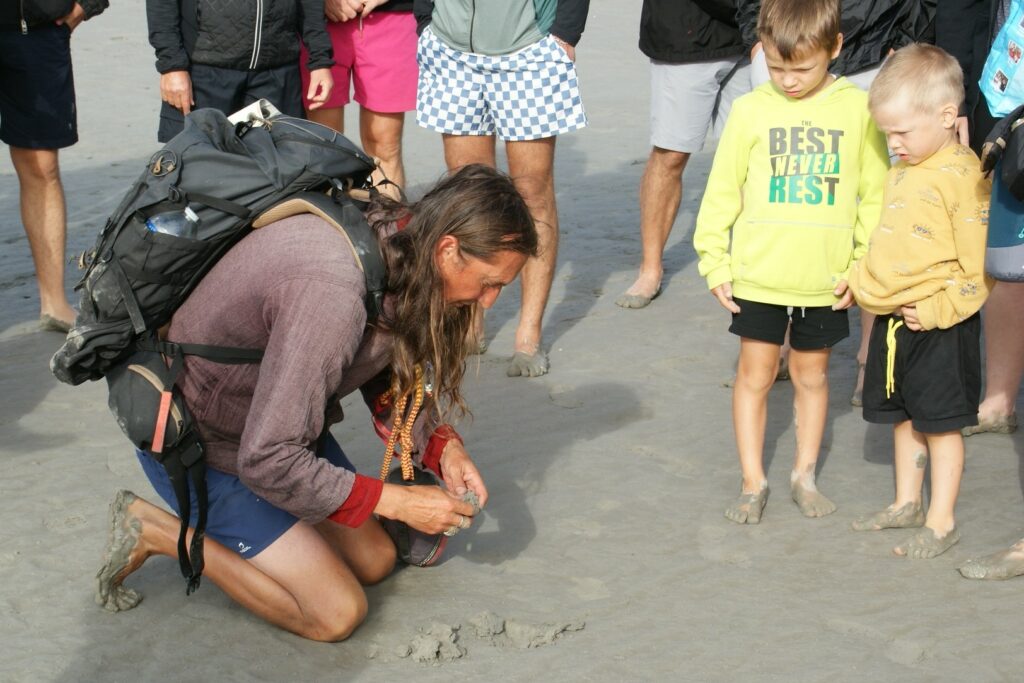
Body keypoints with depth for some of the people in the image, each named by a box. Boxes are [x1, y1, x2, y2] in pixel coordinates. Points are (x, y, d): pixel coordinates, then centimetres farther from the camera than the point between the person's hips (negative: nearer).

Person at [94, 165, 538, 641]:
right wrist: (396, 501, -26)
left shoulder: (395, 242, -9)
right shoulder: (332, 293, -38)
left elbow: (388, 379, 7)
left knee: (374, 562, 11)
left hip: (277, 418, 9)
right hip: (201, 441, -9)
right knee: (336, 613, -9)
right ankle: (155, 531, 1)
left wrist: (443, 447, -10)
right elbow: (267, 461, -34)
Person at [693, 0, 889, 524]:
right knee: (755, 374, 7)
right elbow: (722, 191, 1)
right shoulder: (751, 111, -5)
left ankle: (804, 475, 28)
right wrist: (715, 264, 0)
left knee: (812, 374, 14)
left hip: (825, 280, 0)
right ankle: (752, 482, 18)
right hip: (758, 277, 0)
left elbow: (875, 195, 2)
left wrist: (863, 267, 0)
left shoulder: (857, 109, -5)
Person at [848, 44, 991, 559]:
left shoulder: (964, 176, -17)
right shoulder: (903, 173, 8)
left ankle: (941, 522, 13)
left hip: (939, 325, -8)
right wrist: (863, 282, 12)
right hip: (892, 318, 8)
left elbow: (977, 264, -18)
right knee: (903, 417, 18)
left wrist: (937, 311, -21)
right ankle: (907, 503, 32)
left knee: (940, 422, 3)